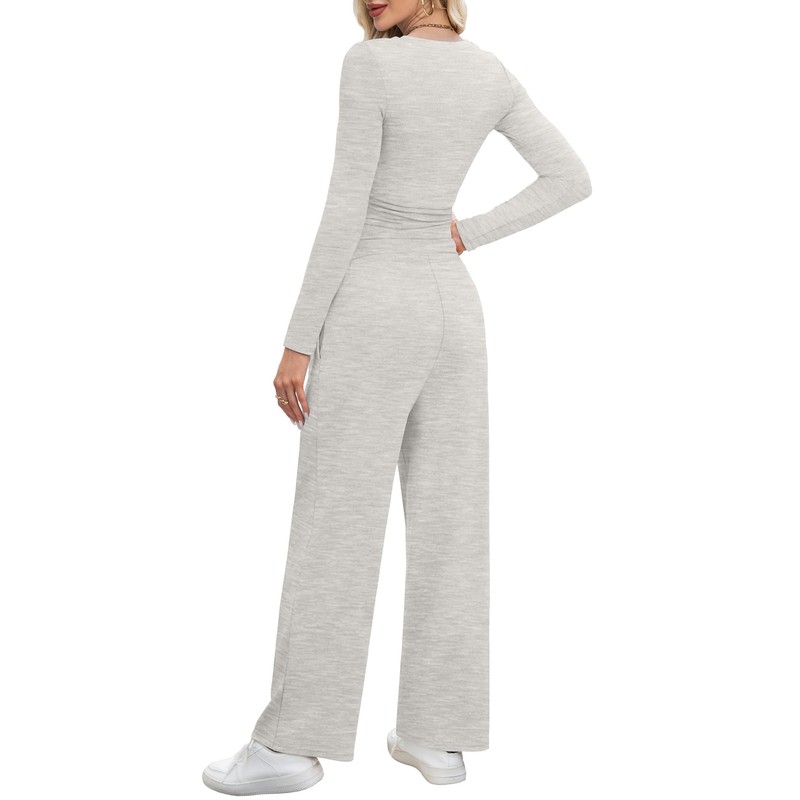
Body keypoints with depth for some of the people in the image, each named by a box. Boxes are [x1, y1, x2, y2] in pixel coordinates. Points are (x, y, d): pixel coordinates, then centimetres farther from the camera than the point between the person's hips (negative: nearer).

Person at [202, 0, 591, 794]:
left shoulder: (369, 64, -12)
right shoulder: (491, 71, 9)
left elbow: (345, 213, -16)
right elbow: (571, 179, 11)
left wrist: (298, 340, -12)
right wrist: (468, 235, 10)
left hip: (375, 314, -6)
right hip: (452, 310, 7)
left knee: (332, 530, -2)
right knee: (449, 528, 7)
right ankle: (438, 735, 12)